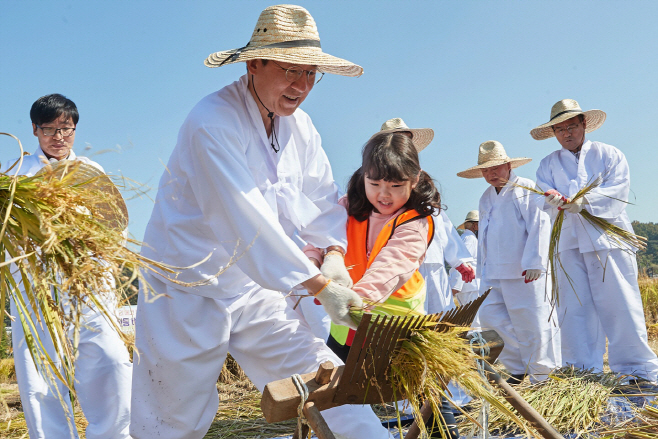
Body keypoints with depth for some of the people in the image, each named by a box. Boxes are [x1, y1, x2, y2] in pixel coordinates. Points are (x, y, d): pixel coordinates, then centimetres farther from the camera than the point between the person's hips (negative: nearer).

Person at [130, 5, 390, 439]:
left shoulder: (298, 124, 2)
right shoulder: (212, 122, -23)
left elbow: (322, 199, 8)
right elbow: (246, 219, -31)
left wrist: (333, 253, -13)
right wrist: (319, 284, -31)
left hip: (254, 291, 6)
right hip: (189, 294, -6)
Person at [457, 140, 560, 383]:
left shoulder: (528, 189, -2)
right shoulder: (486, 198, 20)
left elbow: (539, 226, -10)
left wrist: (534, 262, -18)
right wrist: (483, 268, 21)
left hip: (524, 272, -7)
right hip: (494, 273, 7)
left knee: (531, 322, -4)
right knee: (489, 315, 1)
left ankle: (540, 375, 10)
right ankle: (517, 368, 14)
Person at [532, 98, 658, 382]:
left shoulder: (609, 155, 11)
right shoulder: (548, 164, 17)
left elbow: (617, 191, -5)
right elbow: (544, 201, 1)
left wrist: (580, 202, -21)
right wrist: (555, 200, -24)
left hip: (608, 238, -2)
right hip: (569, 242, 2)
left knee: (619, 304, -5)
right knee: (574, 307, 0)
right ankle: (583, 371, 7)